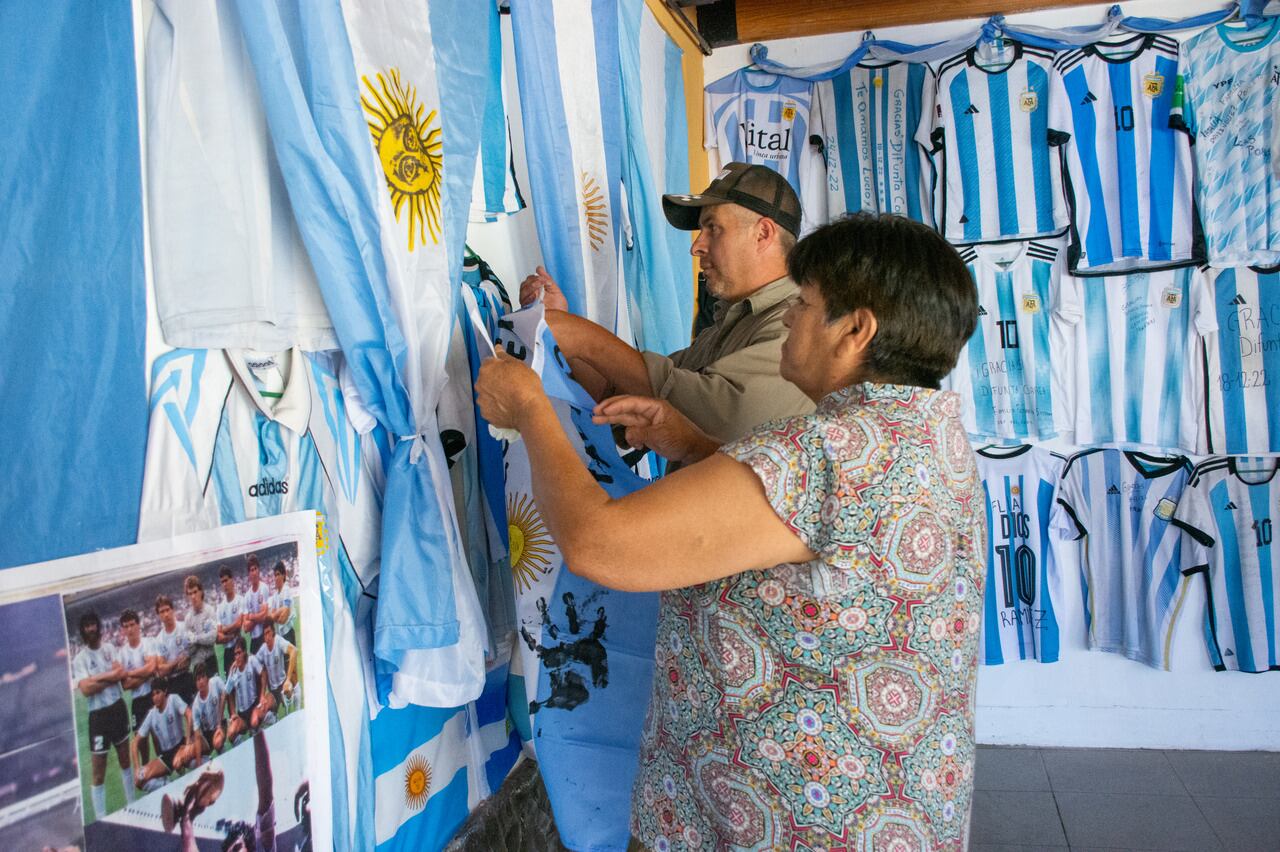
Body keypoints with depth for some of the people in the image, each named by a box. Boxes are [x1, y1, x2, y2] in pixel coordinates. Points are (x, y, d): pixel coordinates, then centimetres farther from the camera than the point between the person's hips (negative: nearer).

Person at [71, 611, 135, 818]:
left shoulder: (110, 648, 4)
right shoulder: (80, 659, -9)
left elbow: (121, 673, -7)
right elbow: (85, 689, -20)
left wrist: (97, 678, -16)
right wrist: (110, 677, -13)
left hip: (118, 707, 5)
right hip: (98, 715, -5)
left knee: (125, 759, 19)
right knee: (98, 773, -2)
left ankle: (133, 805, 33)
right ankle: (101, 819, 4)